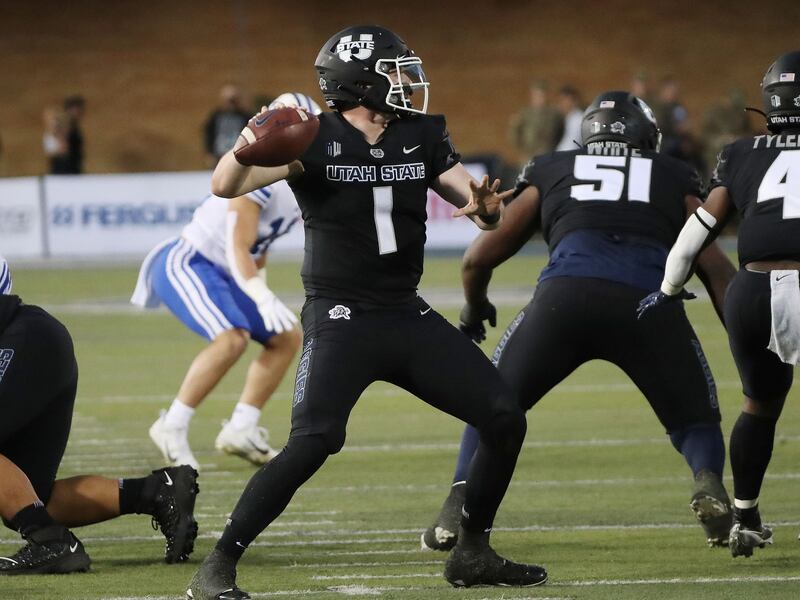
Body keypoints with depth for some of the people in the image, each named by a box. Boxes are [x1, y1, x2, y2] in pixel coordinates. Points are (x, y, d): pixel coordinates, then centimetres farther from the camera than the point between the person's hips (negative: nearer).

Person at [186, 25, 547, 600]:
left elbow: (486, 212, 7)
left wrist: (485, 204, -18)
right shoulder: (315, 139, -10)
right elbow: (225, 186, -20)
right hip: (341, 317, -6)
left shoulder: (422, 137, 6)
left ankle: (472, 553, 18)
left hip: (409, 316, 6)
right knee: (314, 440, -25)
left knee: (505, 420, 1)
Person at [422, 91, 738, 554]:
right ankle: (708, 481, -12)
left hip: (567, 294, 0)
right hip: (651, 303, 0)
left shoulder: (552, 172, 29)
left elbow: (479, 258, 30)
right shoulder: (675, 180, 29)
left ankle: (457, 511, 3)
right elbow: (717, 272, 20)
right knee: (694, 420, 19)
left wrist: (475, 308, 49)